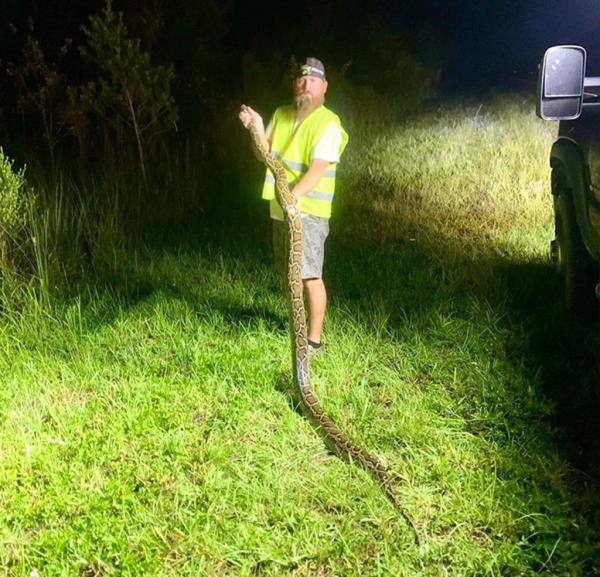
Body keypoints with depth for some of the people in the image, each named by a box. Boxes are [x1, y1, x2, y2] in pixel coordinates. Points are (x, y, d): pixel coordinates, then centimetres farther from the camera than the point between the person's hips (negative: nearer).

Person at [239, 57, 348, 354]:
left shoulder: (327, 123, -12)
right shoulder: (281, 114, 10)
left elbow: (318, 169, -23)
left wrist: (293, 195, -38)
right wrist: (257, 127, -7)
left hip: (307, 212, -7)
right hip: (280, 209, 7)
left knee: (310, 277, -8)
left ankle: (314, 339, -1)